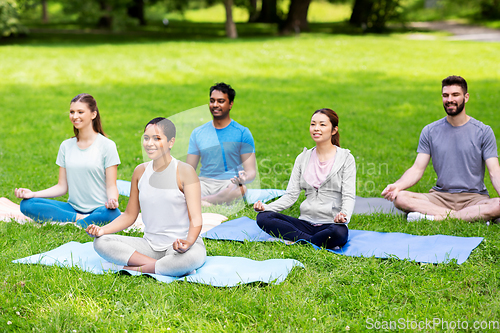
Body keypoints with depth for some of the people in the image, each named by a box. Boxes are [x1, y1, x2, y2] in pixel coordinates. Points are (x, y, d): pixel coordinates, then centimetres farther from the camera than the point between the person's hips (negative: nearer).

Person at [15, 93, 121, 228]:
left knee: (111, 214, -41)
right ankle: (80, 218, -20)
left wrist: (112, 200, -28)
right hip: (73, 208, 5)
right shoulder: (66, 146, 12)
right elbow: (62, 186, 11)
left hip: (100, 209, -5)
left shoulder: (107, 145, -2)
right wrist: (33, 194, -3)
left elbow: (111, 186, -5)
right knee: (27, 204, -16)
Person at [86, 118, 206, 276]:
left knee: (193, 257, -41)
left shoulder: (185, 171, -8)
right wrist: (103, 229, -4)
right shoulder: (140, 171, 7)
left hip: (179, 246, -5)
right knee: (100, 242, -15)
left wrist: (188, 242, -34)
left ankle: (137, 269, -20)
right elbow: (130, 215, 14)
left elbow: (196, 218, -13)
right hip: (150, 244, 5)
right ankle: (161, 266, -22)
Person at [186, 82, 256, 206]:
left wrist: (244, 178, -28)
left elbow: (251, 171, -3)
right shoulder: (198, 133, 12)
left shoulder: (242, 133, 2)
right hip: (204, 183, 2)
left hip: (230, 183, -2)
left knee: (240, 190, -39)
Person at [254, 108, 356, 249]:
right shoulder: (303, 158, 14)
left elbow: (349, 196, -6)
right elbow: (291, 195, 9)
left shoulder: (346, 158, 2)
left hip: (331, 223, -4)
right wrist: (266, 207, -9)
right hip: (306, 223, 4)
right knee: (263, 217, -19)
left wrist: (344, 215, -28)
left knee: (339, 233, -41)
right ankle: (315, 242, -24)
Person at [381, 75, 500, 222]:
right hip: (441, 195, 2)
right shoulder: (430, 131, 9)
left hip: (474, 197, -2)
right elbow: (417, 169, 3)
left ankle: (436, 217, -30)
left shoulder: (483, 131, 3)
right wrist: (397, 185, -17)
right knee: (399, 197, -26)